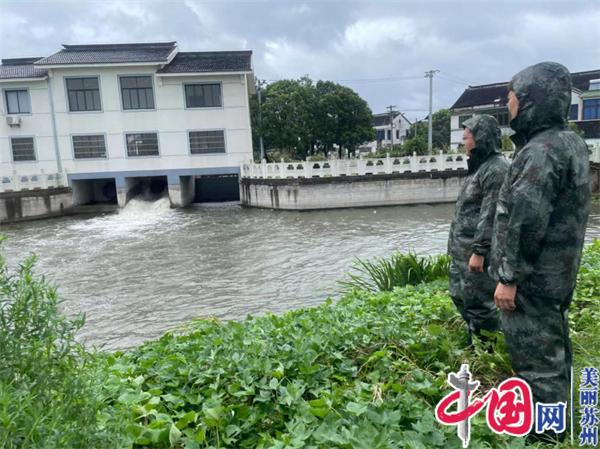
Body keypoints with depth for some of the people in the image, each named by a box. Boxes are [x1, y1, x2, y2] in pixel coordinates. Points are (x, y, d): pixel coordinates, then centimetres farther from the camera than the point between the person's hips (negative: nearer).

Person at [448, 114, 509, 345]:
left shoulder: (496, 168, -16)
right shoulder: (479, 166, 15)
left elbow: (490, 216, -21)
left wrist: (479, 252, -22)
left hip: (475, 250, -10)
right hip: (461, 249, 10)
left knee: (479, 302, 0)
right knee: (459, 296, 21)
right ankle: (473, 341, 37)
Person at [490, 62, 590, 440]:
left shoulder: (542, 150, -21)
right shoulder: (571, 143, 12)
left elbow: (525, 222, -25)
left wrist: (509, 277, -18)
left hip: (534, 278, -11)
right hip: (557, 273, 11)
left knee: (537, 360, 1)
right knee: (553, 352, 21)